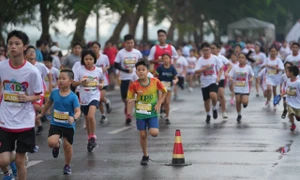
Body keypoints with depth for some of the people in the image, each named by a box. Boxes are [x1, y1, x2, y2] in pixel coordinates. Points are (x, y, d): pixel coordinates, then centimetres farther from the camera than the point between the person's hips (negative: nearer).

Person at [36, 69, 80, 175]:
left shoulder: (73, 97, -15)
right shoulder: (54, 93, -4)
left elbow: (78, 111, -18)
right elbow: (49, 103, 16)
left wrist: (74, 118, -40)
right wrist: (41, 114, 26)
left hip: (68, 126, -2)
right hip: (55, 124, 2)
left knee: (67, 146, 7)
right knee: (51, 142, -20)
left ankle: (67, 166, 33)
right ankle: (57, 144, 19)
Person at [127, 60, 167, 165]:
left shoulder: (155, 82, -10)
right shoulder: (134, 85, -11)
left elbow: (164, 92, 5)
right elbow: (130, 99, -6)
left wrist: (159, 103, -5)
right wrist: (129, 114, -17)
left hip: (152, 113, -1)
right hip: (140, 113, 1)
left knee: (154, 133, -17)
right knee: (142, 135, 4)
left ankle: (152, 128, 20)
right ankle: (145, 156, 22)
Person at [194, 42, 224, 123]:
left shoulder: (215, 58, -4)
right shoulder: (200, 60, -3)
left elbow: (221, 67, 6)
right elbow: (196, 71, -13)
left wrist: (218, 77, -6)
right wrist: (205, 68, -27)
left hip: (213, 81, -2)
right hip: (204, 83, 2)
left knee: (213, 95, -28)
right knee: (206, 100, 9)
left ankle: (214, 109, 0)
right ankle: (208, 115, 31)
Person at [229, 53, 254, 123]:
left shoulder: (248, 67, -3)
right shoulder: (235, 68, 0)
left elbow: (252, 75, 7)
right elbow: (230, 76, -1)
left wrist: (251, 79, -15)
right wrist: (230, 79, -24)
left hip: (245, 88, -1)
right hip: (237, 88, 2)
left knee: (244, 102, -14)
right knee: (238, 101, -1)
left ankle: (245, 102, 26)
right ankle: (239, 115, 21)